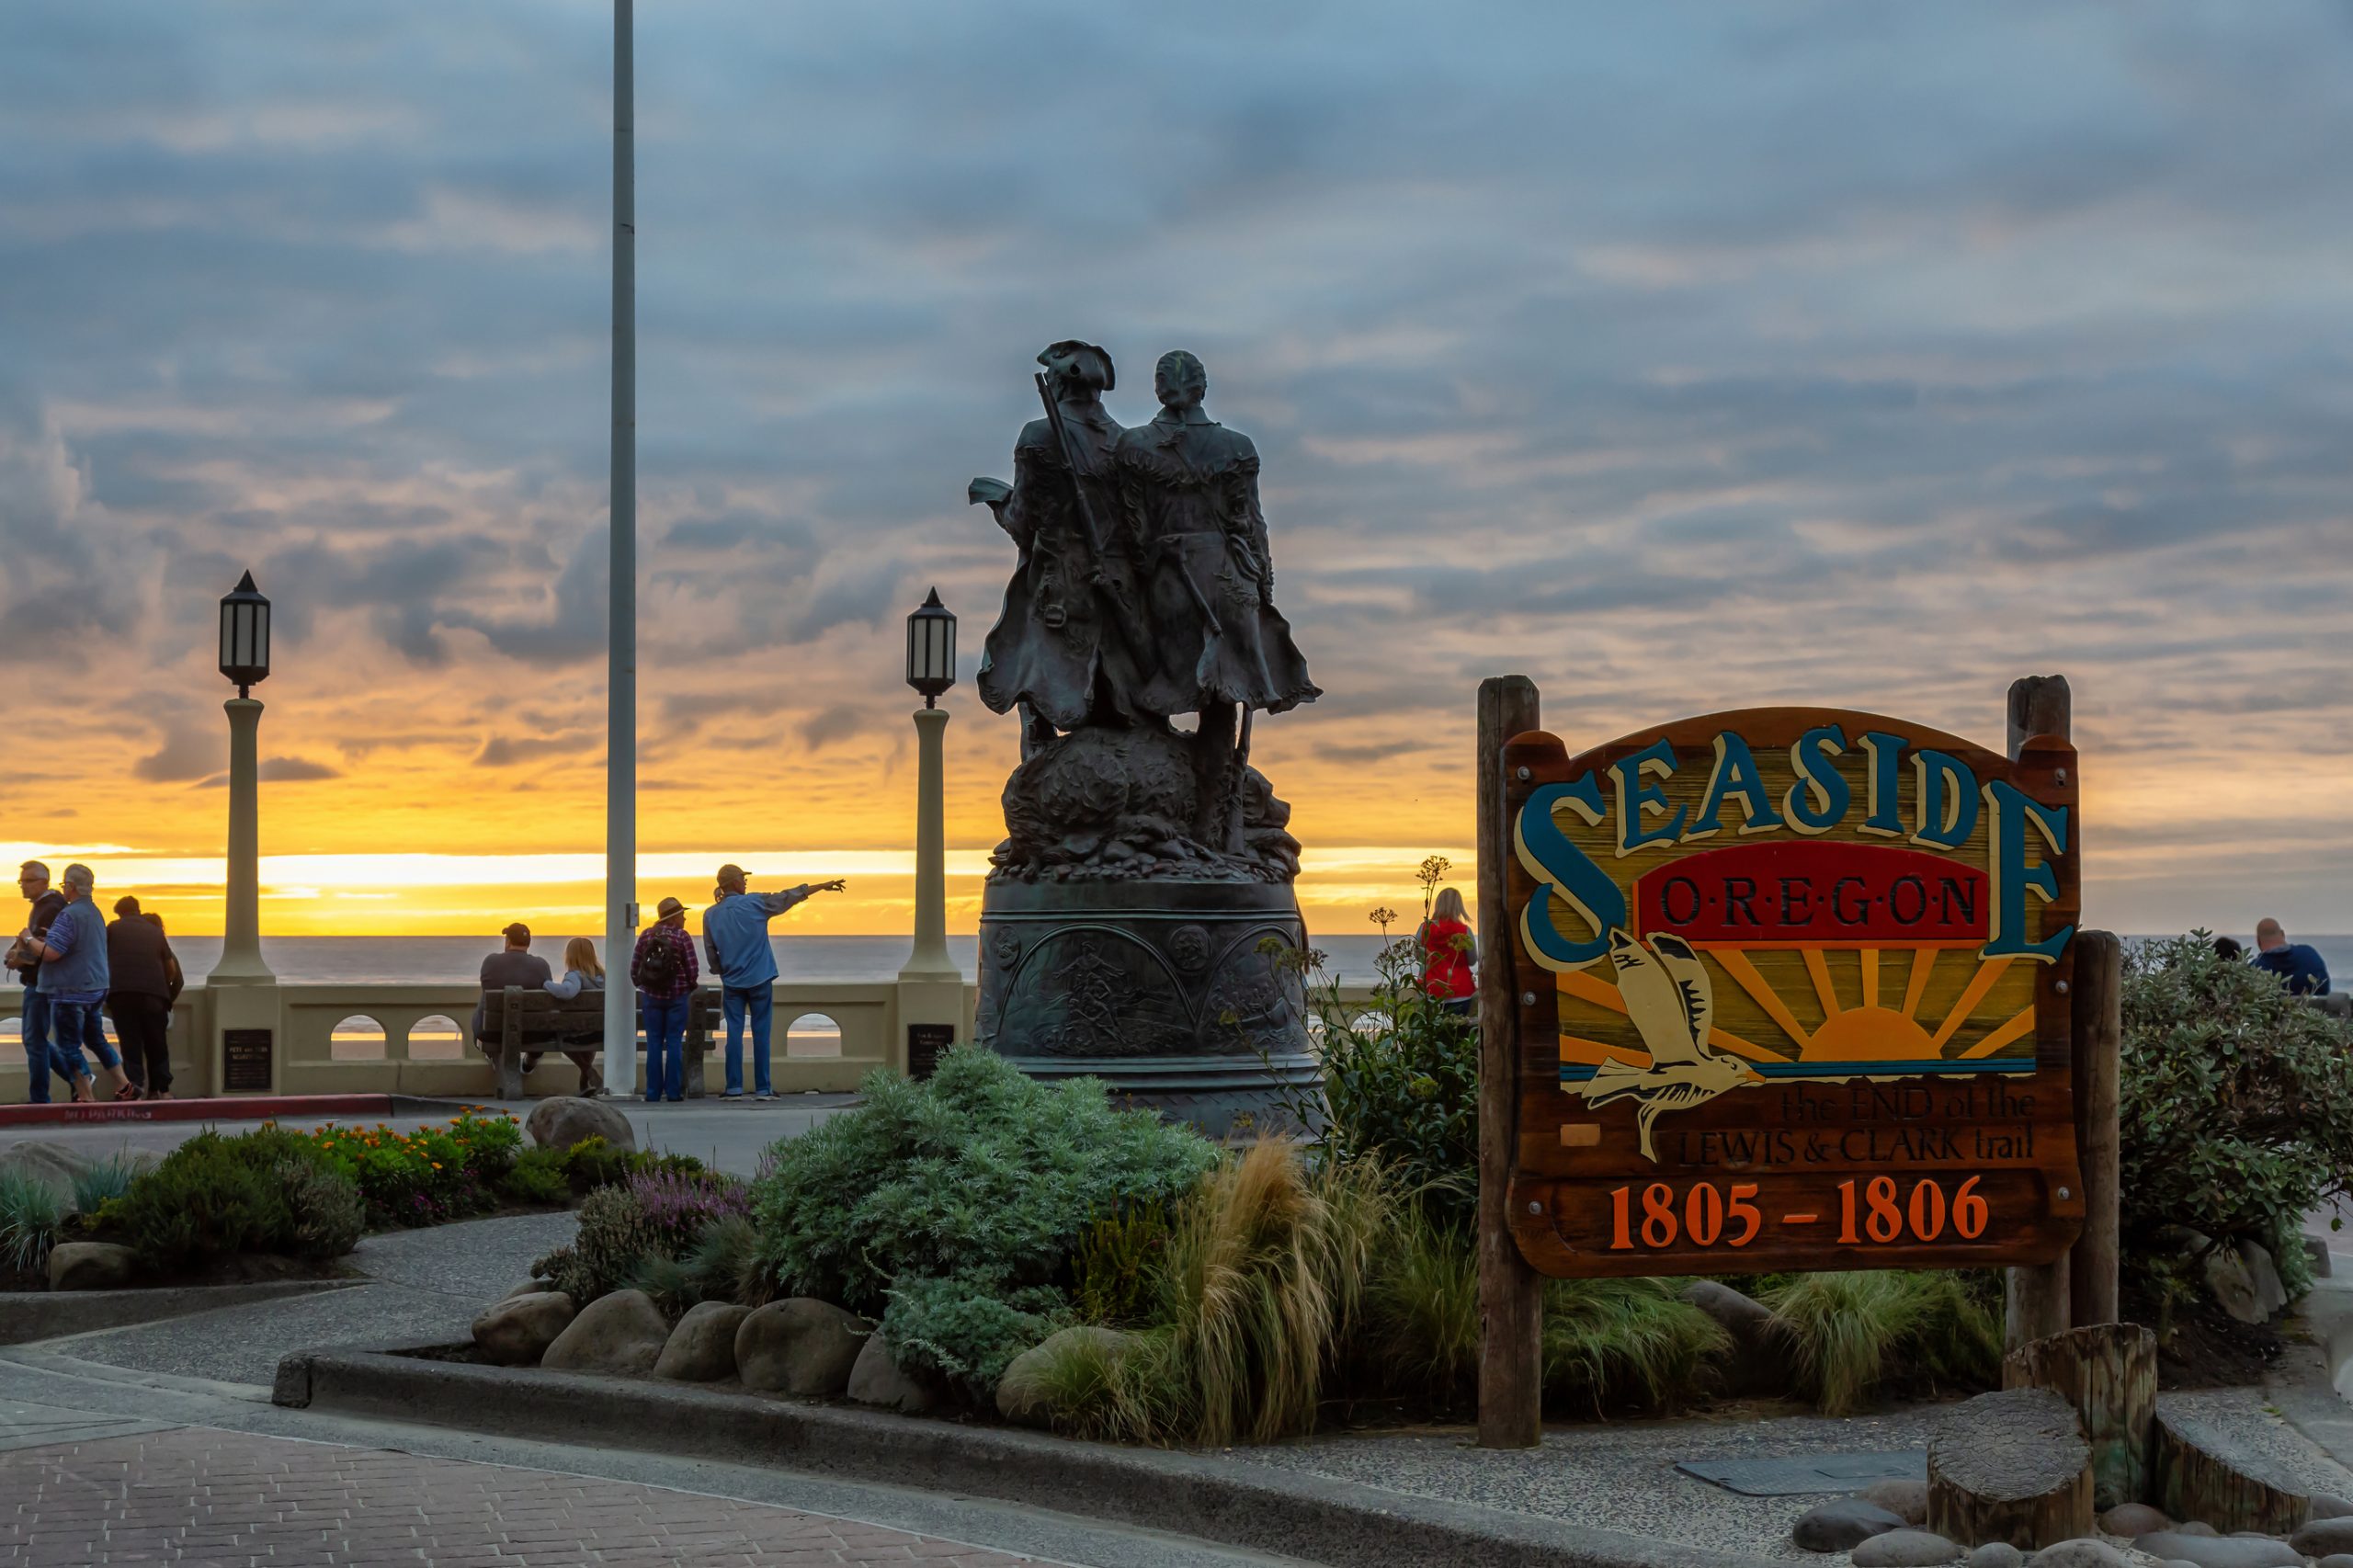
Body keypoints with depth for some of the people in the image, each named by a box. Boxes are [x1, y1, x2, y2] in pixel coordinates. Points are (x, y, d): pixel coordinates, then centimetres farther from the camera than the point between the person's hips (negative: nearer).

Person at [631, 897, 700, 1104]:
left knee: (654, 1044, 6)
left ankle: (653, 1093, 4)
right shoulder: (682, 937, -9)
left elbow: (634, 968, 3)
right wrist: (690, 987, 11)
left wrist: (641, 986, 20)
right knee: (674, 1043, 2)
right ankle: (674, 1092, 0)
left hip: (651, 996, 3)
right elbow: (692, 970, -8)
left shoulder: (645, 936, 2)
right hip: (677, 996, -3)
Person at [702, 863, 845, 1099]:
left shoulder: (711, 915, 2)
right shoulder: (755, 903, -6)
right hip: (759, 981, -2)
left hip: (732, 982, 2)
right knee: (760, 1034, 2)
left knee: (734, 1033, 4)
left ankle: (734, 1088, -1)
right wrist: (823, 886, 9)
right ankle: (763, 1088, 3)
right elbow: (790, 896, 1)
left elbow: (711, 953, 7)